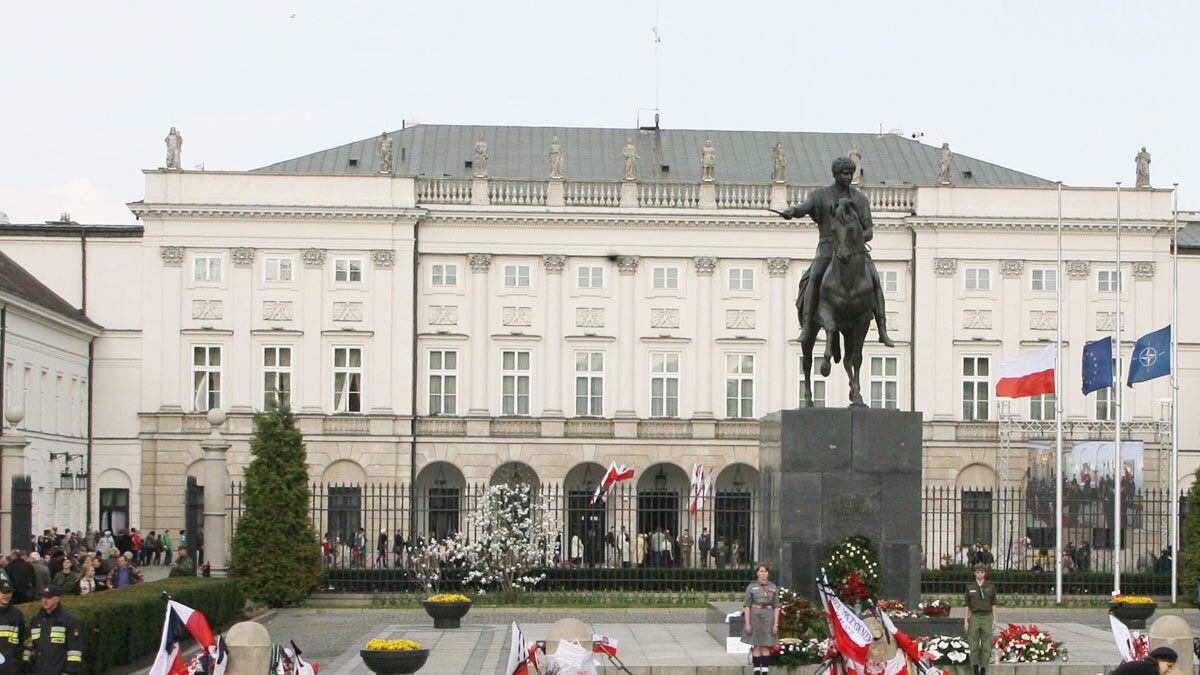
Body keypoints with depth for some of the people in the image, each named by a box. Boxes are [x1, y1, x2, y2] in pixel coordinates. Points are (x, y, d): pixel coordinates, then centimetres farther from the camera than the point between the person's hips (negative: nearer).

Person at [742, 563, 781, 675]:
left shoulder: (773, 587, 7)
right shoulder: (751, 587, 2)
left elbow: (776, 607, 6)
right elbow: (747, 606, -1)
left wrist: (776, 624, -2)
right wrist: (747, 623, -9)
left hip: (768, 618, 1)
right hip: (755, 616, -1)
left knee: (766, 647, 1)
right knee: (757, 646, 1)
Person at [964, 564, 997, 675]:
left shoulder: (990, 586, 2)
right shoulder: (970, 587, 2)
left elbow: (993, 604, 6)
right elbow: (967, 605, 4)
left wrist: (994, 619, 0)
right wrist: (966, 621, -2)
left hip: (987, 617, 0)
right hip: (974, 617, 0)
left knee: (986, 645, -1)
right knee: (973, 645, -2)